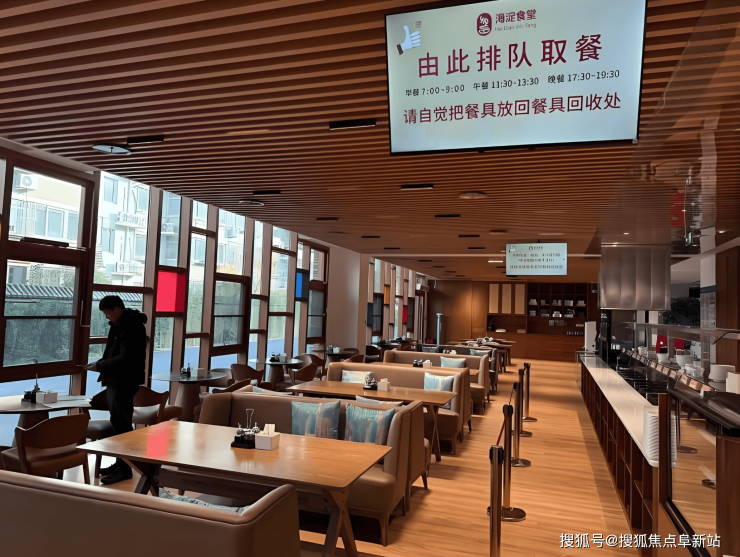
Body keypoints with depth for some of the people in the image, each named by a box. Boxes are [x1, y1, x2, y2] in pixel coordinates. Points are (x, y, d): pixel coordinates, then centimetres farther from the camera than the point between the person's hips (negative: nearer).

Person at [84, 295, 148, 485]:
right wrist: (101, 364, 5)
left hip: (124, 382, -10)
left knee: (121, 424, -5)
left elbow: (125, 359, -24)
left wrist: (99, 366, -16)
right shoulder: (121, 324, 13)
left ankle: (125, 469, 3)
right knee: (118, 423, 16)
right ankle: (120, 463, 26)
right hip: (116, 380, 10)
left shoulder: (131, 327, -18)